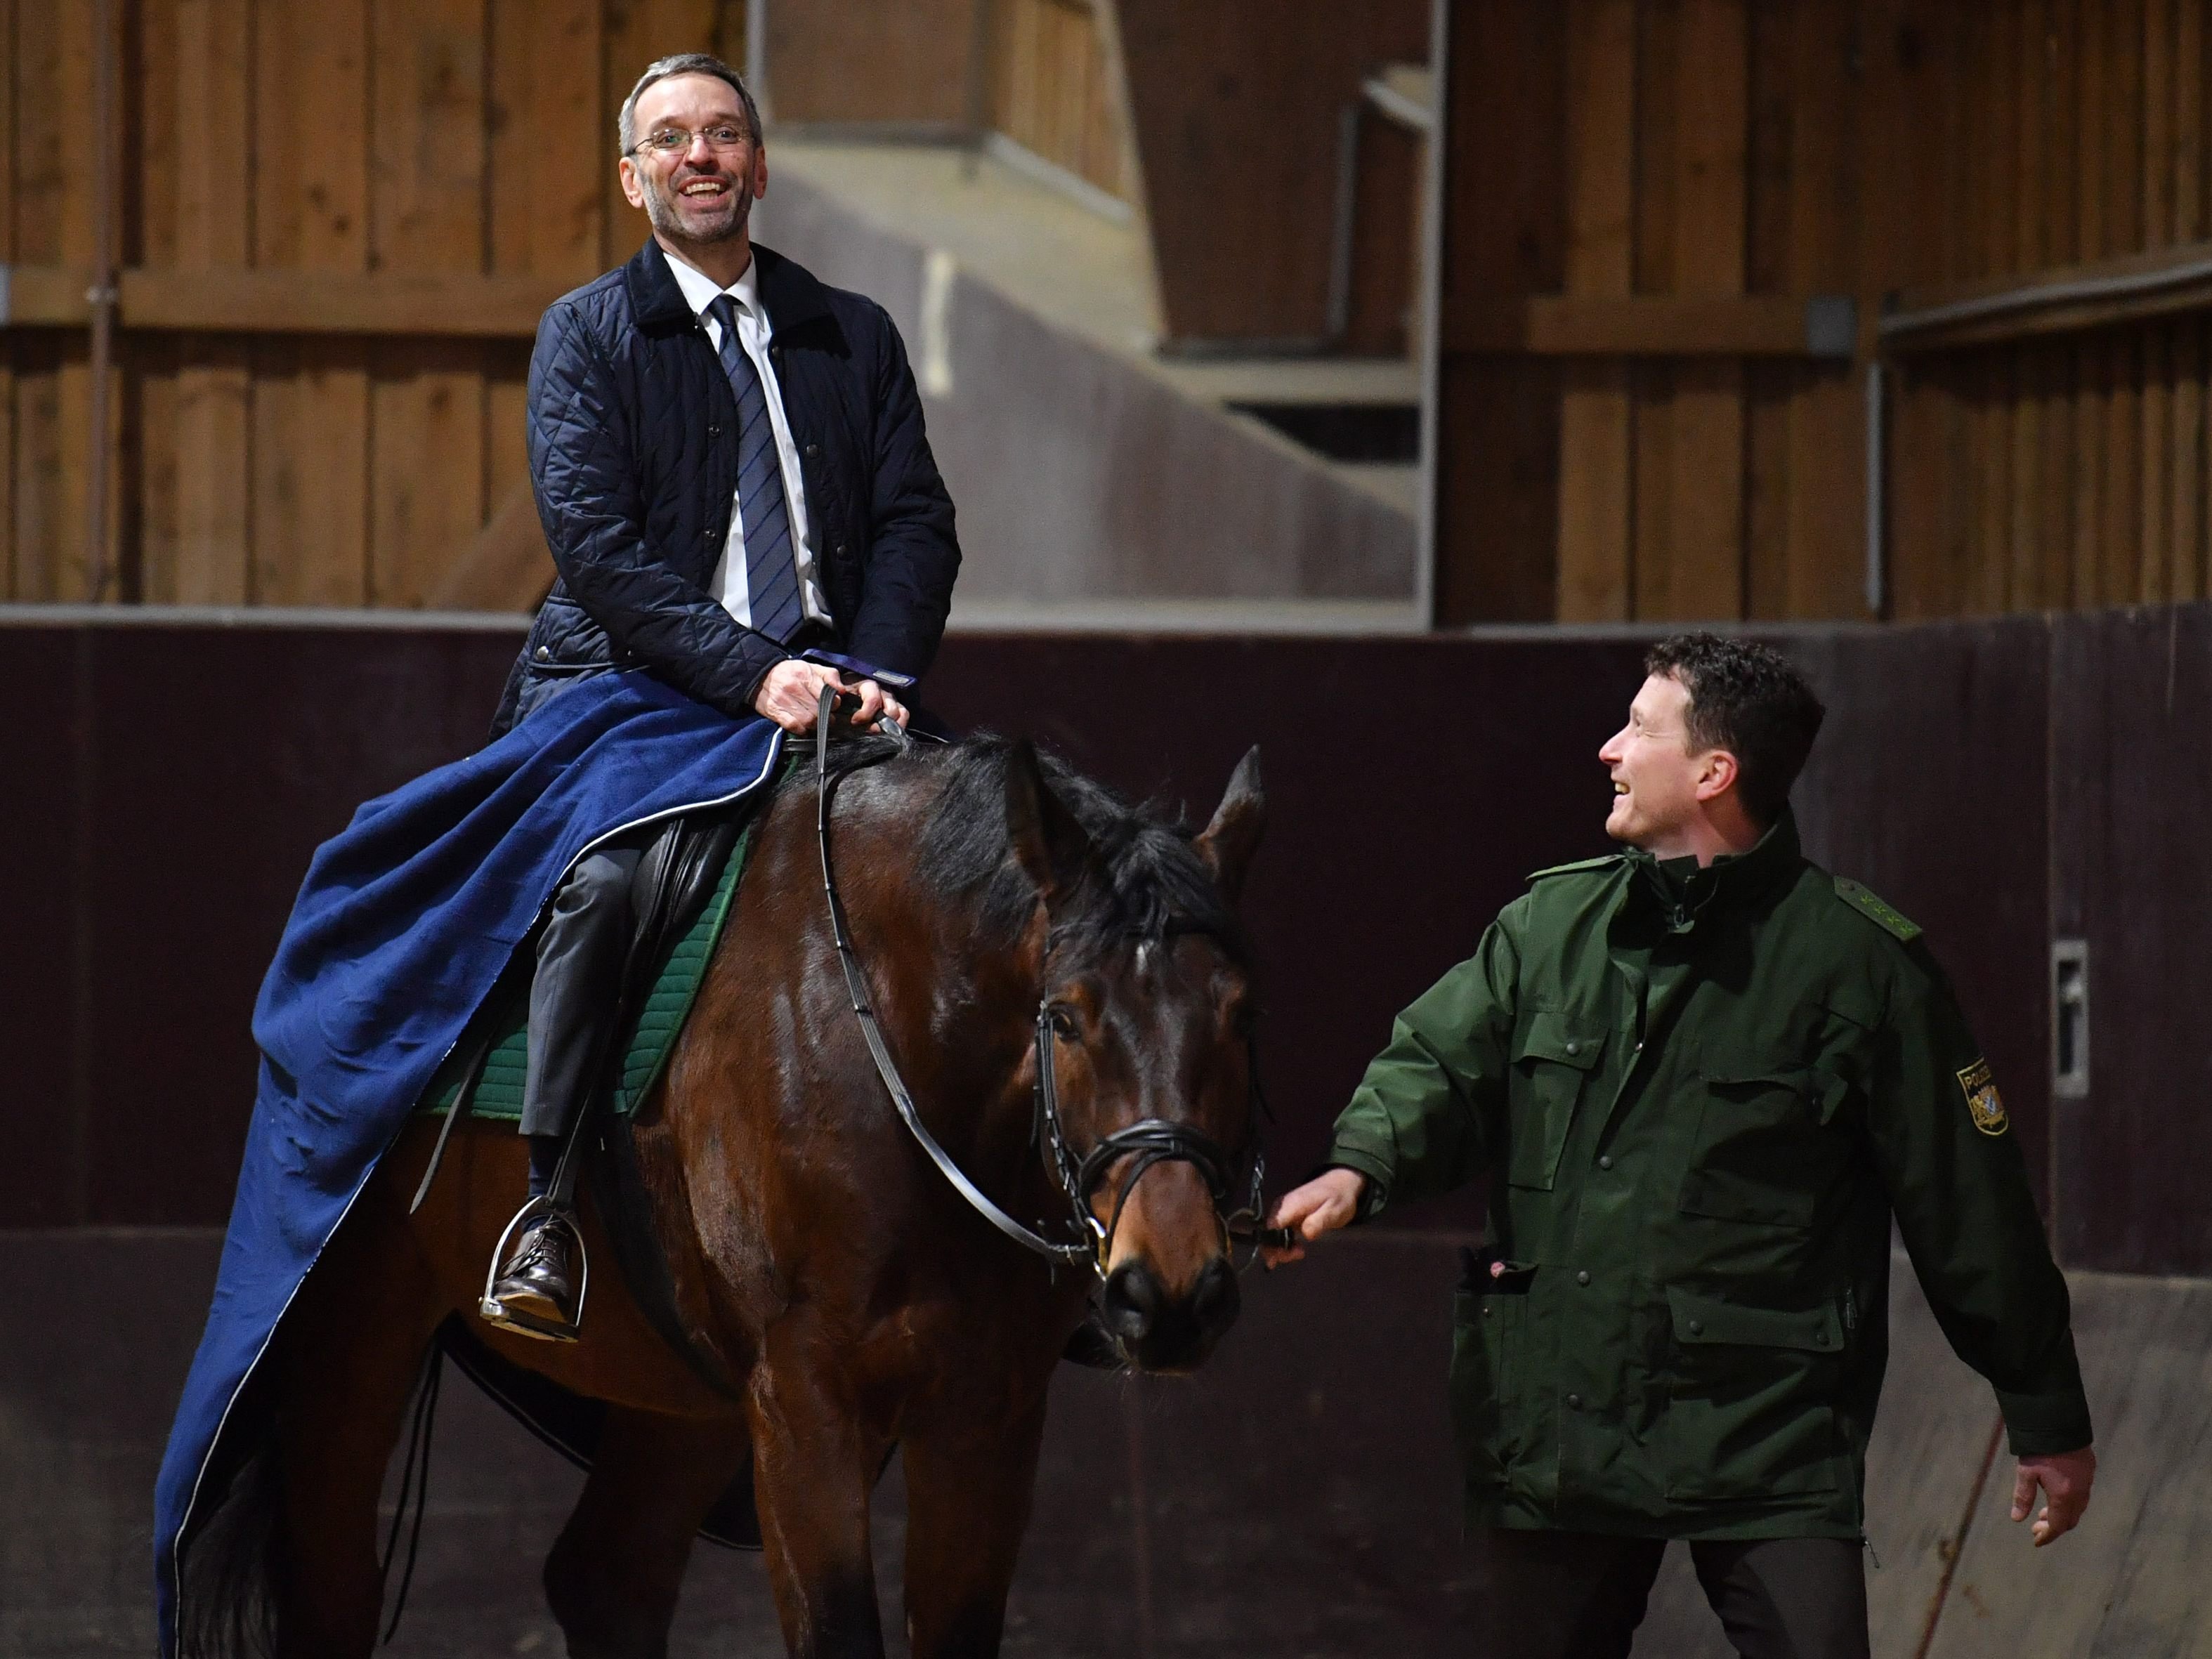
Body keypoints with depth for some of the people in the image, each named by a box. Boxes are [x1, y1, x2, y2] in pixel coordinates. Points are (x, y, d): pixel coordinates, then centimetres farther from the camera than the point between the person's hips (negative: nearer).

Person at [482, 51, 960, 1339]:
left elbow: (917, 524, 8)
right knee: (601, 881, -32)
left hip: (823, 688, 3)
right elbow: (596, 545, -6)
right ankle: (549, 1210, -25)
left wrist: (878, 675, -12)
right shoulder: (588, 335, 7)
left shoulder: (854, 338, 18)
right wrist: (749, 674, -19)